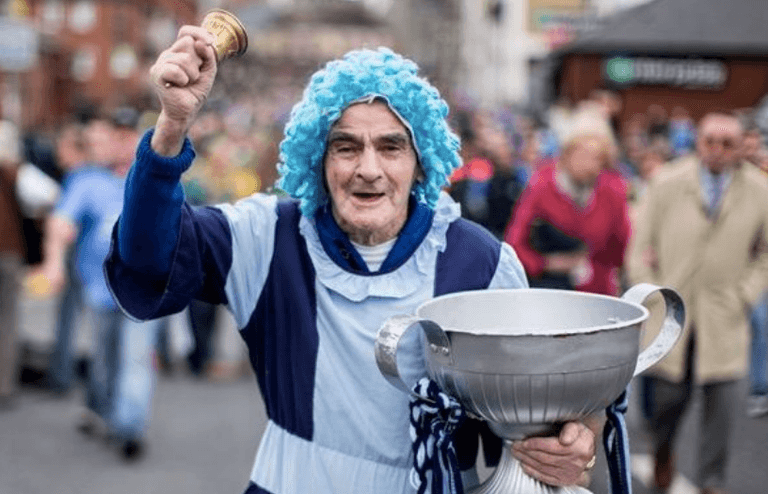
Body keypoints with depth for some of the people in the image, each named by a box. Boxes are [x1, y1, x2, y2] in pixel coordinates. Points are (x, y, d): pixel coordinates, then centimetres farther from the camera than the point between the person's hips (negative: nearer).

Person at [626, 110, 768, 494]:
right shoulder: (666, 184, -2)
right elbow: (640, 247, 1)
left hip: (723, 319, 0)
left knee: (721, 401, -5)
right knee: (669, 394, 5)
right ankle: (662, 449, 39)